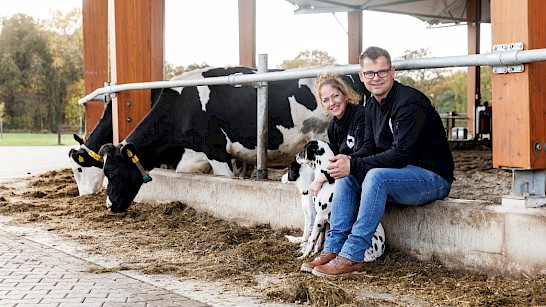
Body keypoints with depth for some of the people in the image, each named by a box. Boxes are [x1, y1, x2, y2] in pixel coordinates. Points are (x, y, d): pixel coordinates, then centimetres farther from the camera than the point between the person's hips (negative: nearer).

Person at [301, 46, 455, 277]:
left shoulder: (410, 101, -19)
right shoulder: (372, 105, 8)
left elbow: (402, 154, -26)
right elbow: (370, 147, 8)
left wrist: (354, 165, -28)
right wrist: (348, 161, -15)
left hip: (434, 177, -9)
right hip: (399, 173, 9)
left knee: (377, 176, -32)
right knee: (345, 176, -5)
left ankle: (352, 256, -29)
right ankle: (333, 248, -8)